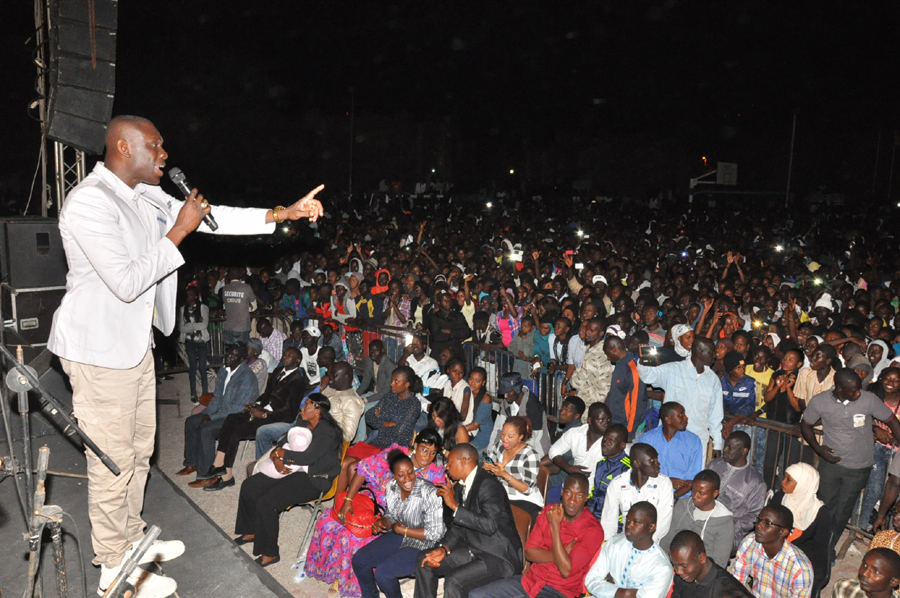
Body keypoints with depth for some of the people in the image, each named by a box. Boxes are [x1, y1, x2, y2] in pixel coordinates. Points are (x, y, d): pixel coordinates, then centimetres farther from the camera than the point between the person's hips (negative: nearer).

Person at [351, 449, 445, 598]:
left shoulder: (428, 492, -26)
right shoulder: (392, 487, -7)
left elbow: (436, 533, -23)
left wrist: (404, 530, -18)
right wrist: (382, 522, -12)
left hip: (423, 545, -7)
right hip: (400, 536, 7)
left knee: (382, 573, -21)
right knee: (358, 561, -1)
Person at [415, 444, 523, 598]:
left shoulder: (488, 485, -20)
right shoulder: (460, 486, 7)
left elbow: (490, 525, -32)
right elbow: (458, 525, 14)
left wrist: (455, 506, -27)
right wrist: (444, 549, -3)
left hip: (499, 556, -9)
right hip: (473, 549, 9)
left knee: (453, 582, -27)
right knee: (424, 560, 7)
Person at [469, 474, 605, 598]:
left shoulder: (593, 530, -13)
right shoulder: (549, 512, 5)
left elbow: (566, 571, -20)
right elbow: (529, 553, 2)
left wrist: (554, 525, -17)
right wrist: (561, 553, -14)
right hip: (531, 580, 6)